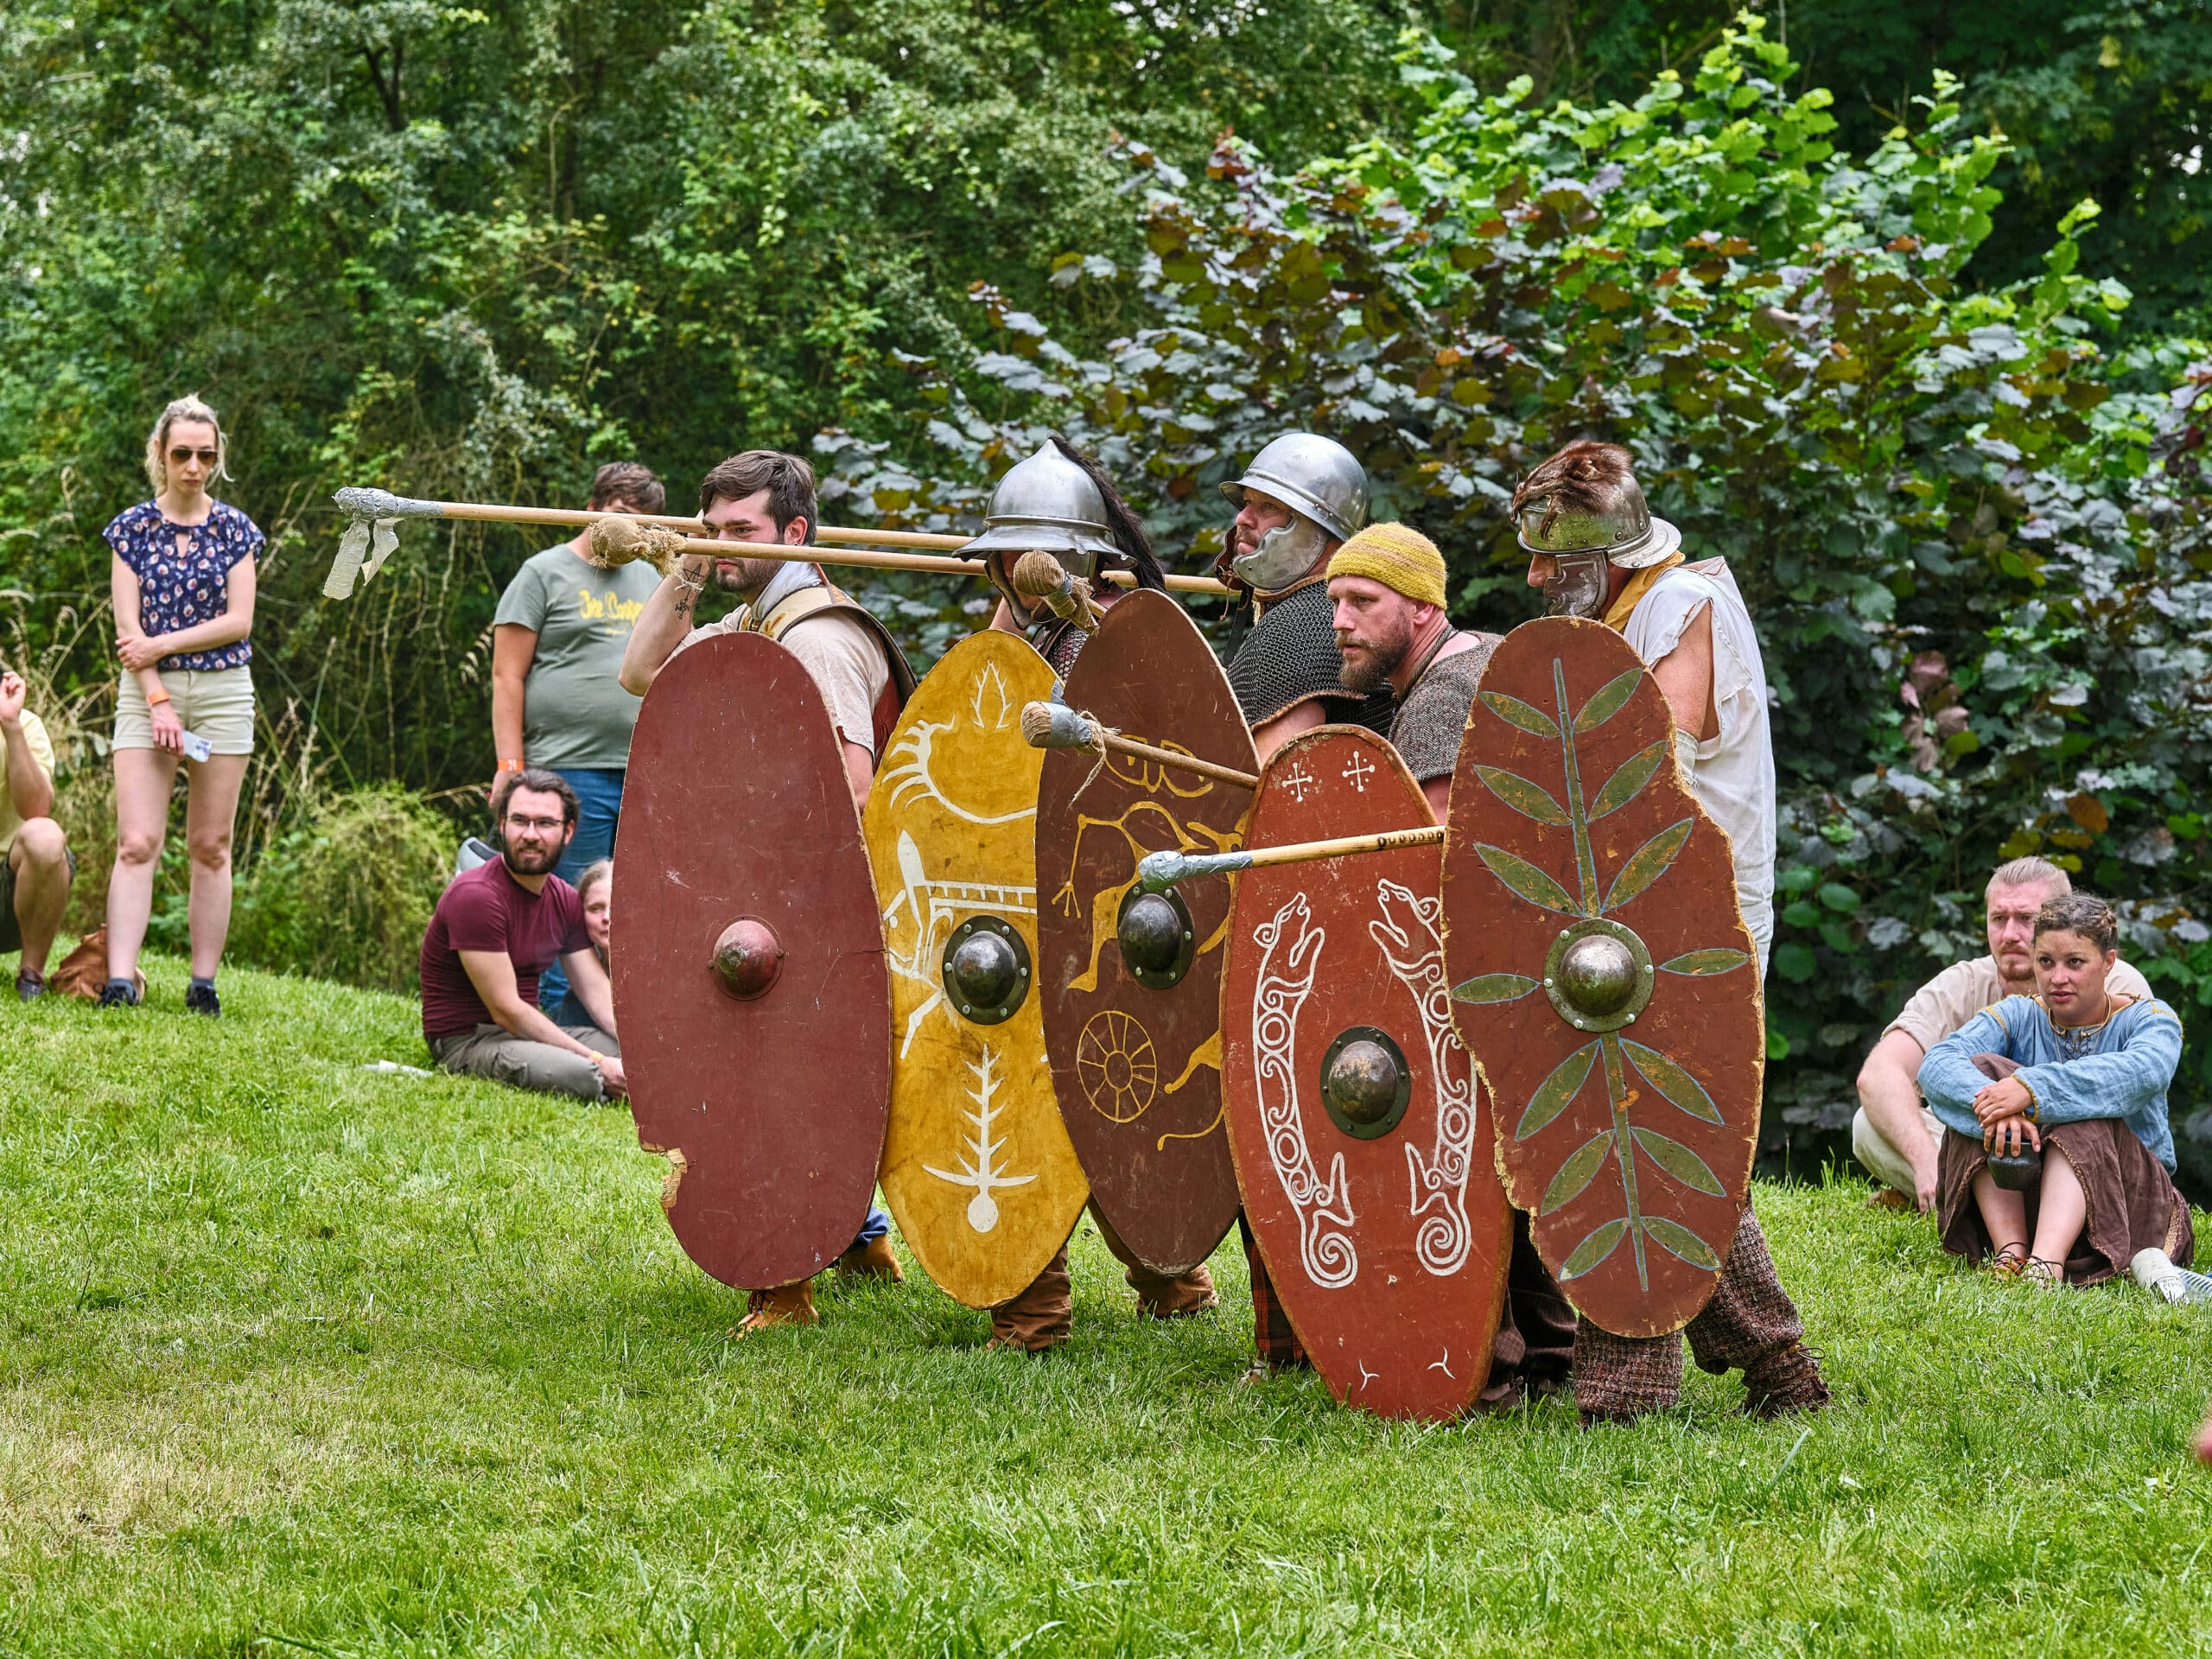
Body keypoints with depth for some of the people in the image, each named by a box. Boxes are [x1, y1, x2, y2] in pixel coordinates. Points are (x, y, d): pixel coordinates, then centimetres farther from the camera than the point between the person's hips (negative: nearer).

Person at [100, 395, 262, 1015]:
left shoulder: (234, 529, 7)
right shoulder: (132, 527, 5)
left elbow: (238, 621, 0)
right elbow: (129, 625, -2)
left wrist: (162, 644, -9)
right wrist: (157, 701, -12)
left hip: (223, 690, 1)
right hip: (146, 690, -1)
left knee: (210, 846, 1)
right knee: (136, 842, -11)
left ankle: (204, 985, 2)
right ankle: (119, 982, -20)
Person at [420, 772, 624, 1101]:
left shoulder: (566, 901, 9)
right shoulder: (474, 895, -18)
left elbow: (599, 995, 6)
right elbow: (506, 1010, -20)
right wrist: (596, 1061, -23)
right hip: (465, 1041, -8)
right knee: (581, 1075, -35)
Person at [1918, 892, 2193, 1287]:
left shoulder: (2149, 1019, 0)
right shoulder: (2017, 1017, 6)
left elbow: (2143, 1072, -27)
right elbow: (1937, 1064, -15)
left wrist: (2033, 1089, -40)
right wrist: (1995, 1106, -38)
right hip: (2018, 1202, 2)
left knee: (2082, 1114, -30)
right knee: (1981, 1069, -17)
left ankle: (2046, 1264, -50)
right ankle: (2011, 1251, -32)